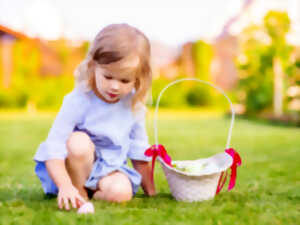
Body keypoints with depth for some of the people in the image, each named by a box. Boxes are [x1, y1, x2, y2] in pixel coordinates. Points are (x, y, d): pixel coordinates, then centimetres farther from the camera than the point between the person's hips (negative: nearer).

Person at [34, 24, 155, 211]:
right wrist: (66, 187, -38)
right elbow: (53, 148, -23)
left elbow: (140, 152, 8)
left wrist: (150, 191, 10)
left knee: (121, 192, -31)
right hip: (76, 169, -2)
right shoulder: (78, 101, -20)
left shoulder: (133, 105, -5)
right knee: (79, 141, -34)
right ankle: (79, 191, -13)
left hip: (110, 170, 2)